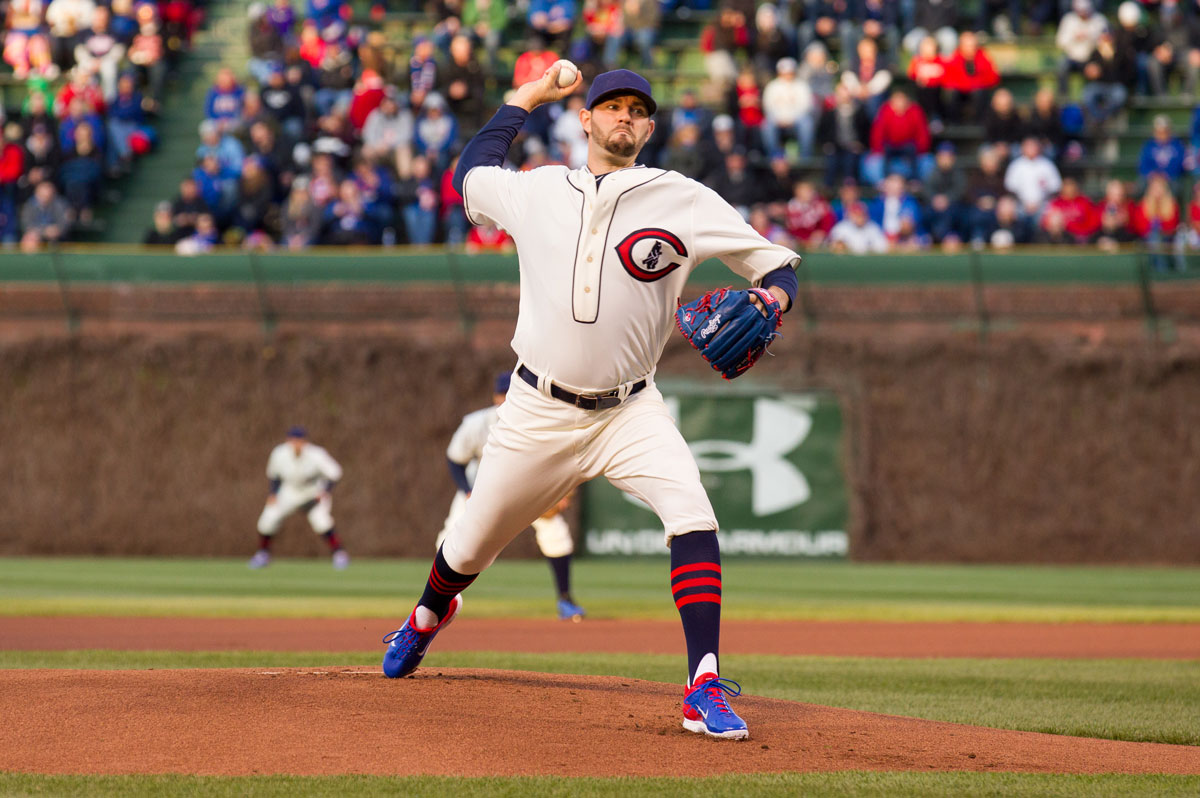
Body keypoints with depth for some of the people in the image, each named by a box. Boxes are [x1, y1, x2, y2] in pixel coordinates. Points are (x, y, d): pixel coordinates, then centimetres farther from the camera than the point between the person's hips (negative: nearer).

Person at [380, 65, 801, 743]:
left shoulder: (684, 201, -3)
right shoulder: (535, 190, 3)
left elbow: (779, 265, -2)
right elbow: (471, 172, 25)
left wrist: (769, 300, -23)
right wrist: (525, 99, 27)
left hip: (632, 412, -2)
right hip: (539, 411, 2)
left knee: (692, 514, -27)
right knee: (470, 549, 13)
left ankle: (705, 691, -29)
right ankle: (429, 617, 50)